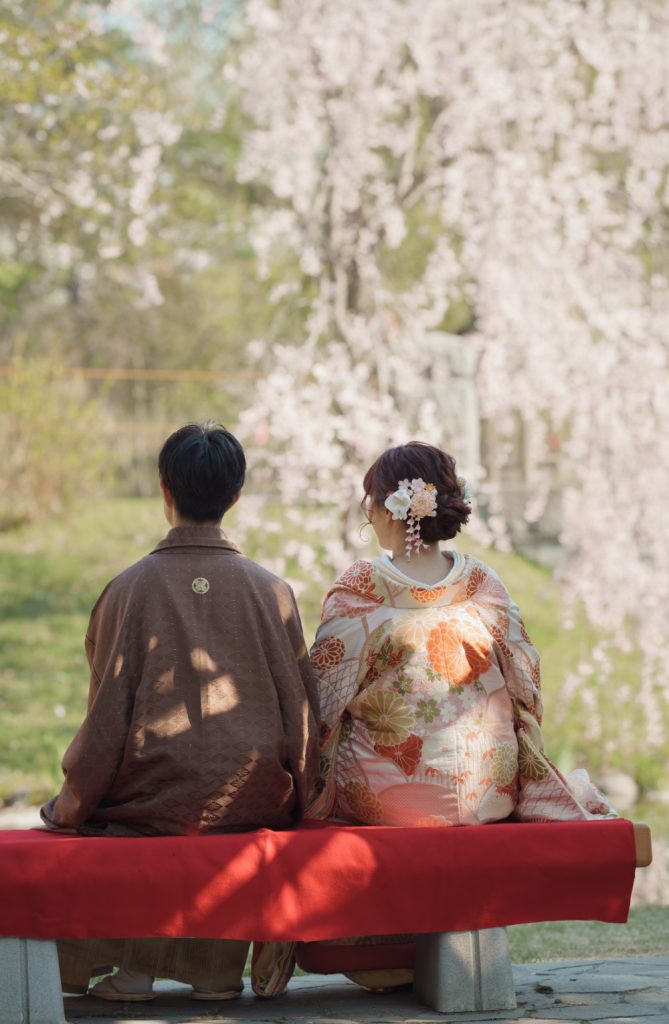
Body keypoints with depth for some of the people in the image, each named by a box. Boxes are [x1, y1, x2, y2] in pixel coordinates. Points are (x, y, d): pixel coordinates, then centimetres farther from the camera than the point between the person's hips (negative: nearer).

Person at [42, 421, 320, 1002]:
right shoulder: (271, 591, -1)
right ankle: (217, 970, 24)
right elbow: (300, 706, 2)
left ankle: (132, 969, 19)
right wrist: (296, 802, 15)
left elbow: (109, 708, -6)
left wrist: (72, 799, 5)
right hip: (251, 802, 2)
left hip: (154, 801, -2)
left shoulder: (131, 588, -7)